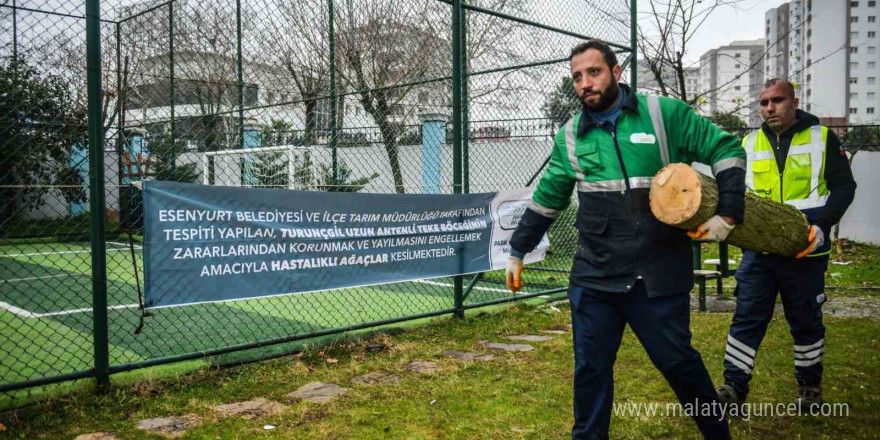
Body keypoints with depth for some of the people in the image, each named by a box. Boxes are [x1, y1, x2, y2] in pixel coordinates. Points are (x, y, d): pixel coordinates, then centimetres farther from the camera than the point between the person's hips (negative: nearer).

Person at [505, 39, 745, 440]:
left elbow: (727, 149, 3)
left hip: (657, 275, -2)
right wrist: (517, 251, 18)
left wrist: (728, 213, -7)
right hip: (593, 276, 3)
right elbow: (547, 198, 15)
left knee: (677, 361, 8)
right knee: (591, 369, 8)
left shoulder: (665, 114, -3)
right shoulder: (570, 136, 7)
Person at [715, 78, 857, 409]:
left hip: (805, 250, -1)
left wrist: (822, 226, -14)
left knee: (806, 321, 13)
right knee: (747, 318, 1)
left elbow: (844, 186, 0)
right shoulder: (749, 143, 7)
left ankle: (810, 385, 32)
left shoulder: (821, 138, 1)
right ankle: (734, 386, 8)